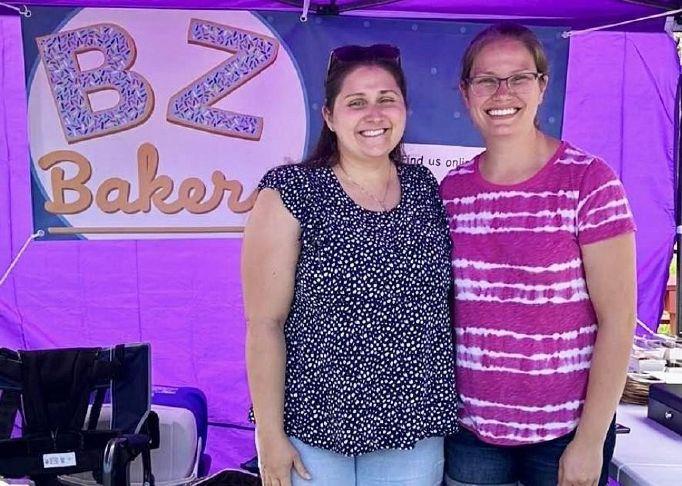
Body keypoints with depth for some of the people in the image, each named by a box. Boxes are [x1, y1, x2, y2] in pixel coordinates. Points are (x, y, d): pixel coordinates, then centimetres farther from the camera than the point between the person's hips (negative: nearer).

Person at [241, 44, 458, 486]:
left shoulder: (426, 189, 3)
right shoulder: (292, 192, -10)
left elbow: (440, 302, 9)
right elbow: (264, 322, -11)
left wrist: (449, 410, 9)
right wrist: (271, 435, -12)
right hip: (312, 430, -3)